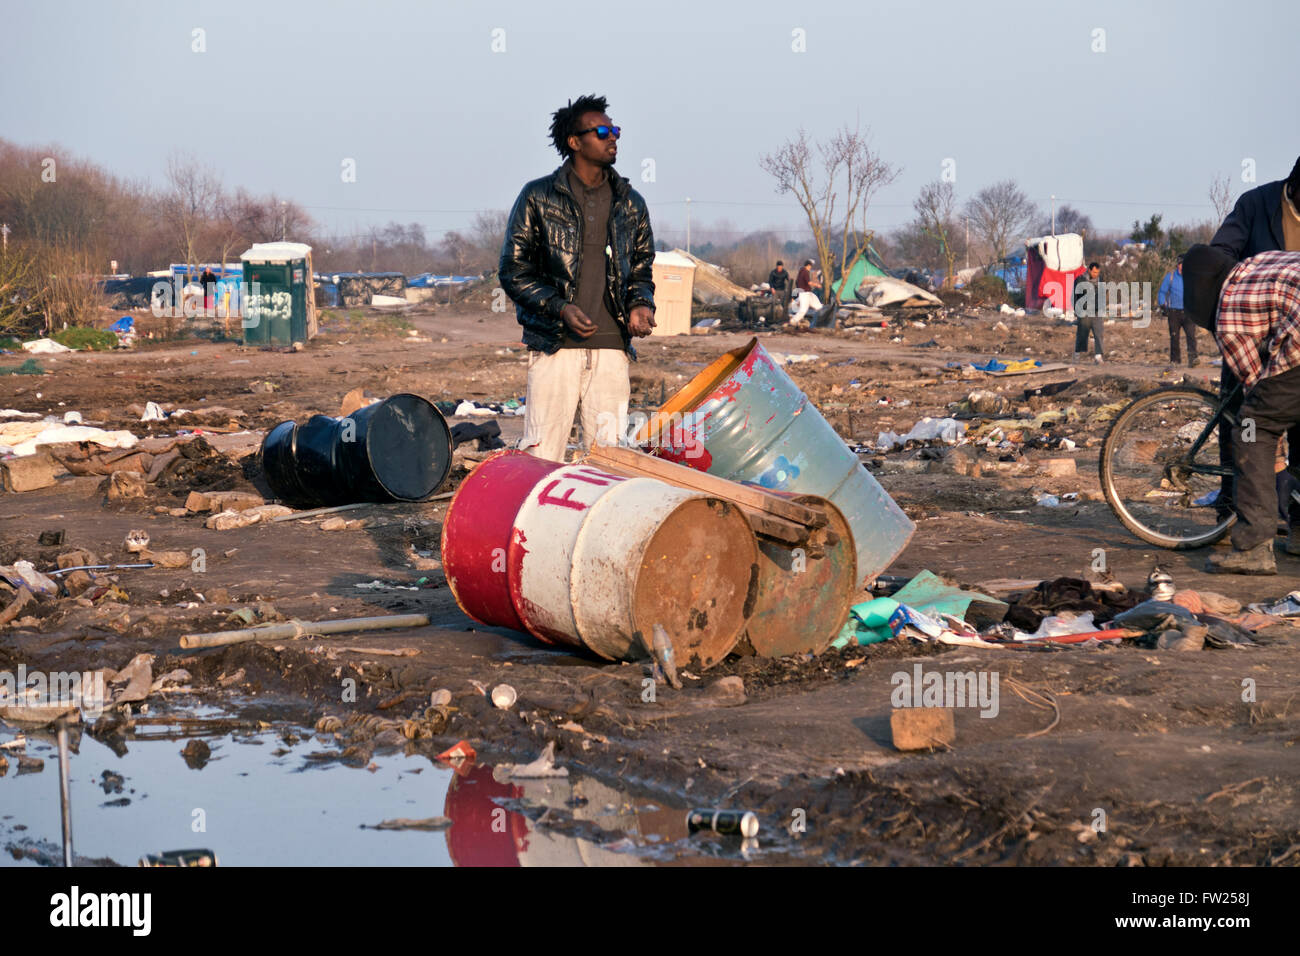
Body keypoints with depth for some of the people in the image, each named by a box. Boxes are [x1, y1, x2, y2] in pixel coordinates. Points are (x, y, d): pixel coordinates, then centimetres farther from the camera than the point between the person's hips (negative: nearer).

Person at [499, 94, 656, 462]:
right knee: (540, 457, -7)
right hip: (555, 347, -3)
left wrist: (640, 305, 0)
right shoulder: (538, 197, 3)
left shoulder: (630, 204, 15)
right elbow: (513, 270, 3)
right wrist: (559, 308, -12)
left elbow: (641, 269, 23)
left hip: (612, 348, 3)